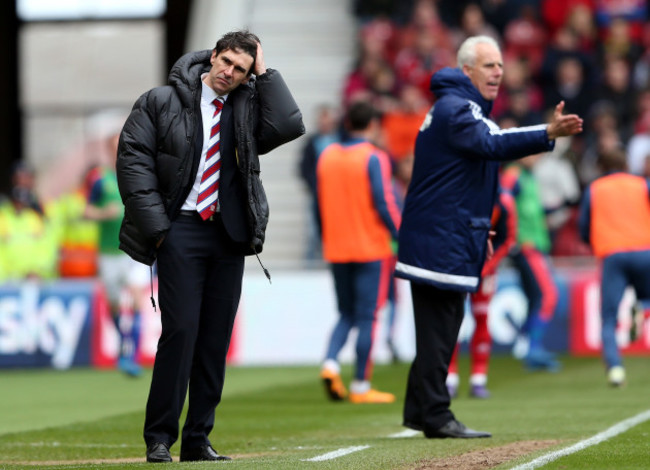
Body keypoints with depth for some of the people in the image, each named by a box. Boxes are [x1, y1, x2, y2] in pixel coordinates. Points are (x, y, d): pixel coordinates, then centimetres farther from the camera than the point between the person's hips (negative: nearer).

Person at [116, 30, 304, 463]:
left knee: (217, 338, 4)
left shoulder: (247, 109, 11)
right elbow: (134, 158, -1)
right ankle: (159, 438, -3)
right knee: (181, 330, -10)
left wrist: (264, 73, -2)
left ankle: (198, 439, 10)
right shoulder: (161, 103, 3)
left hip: (229, 234, 4)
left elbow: (289, 126, -7)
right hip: (181, 229, -4)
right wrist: (155, 225, -8)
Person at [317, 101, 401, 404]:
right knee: (367, 316, 1)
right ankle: (361, 386, 1)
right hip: (371, 249, -5)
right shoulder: (374, 159, -9)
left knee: (347, 314, 16)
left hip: (336, 249, 5)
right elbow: (385, 204, -14)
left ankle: (330, 363, -8)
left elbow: (321, 203, 12)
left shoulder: (326, 156, 7)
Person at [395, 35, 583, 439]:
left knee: (443, 325, 12)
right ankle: (436, 416, -9)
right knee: (439, 325, -9)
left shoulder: (465, 108, 20)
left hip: (455, 235, 11)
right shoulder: (454, 108, -14)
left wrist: (477, 231, 26)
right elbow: (492, 144, -31)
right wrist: (548, 134, -42)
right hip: (441, 239, -11)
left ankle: (420, 412, 17)